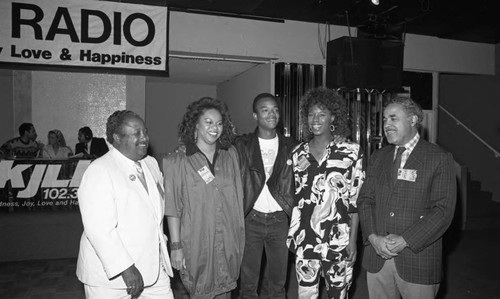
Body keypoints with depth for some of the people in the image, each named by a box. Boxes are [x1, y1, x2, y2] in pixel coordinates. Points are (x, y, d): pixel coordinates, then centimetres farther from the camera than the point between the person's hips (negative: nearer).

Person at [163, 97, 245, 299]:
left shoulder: (230, 155, 5)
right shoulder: (178, 161, -6)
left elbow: (238, 199, 8)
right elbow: (173, 208, -7)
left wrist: (241, 237, 7)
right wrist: (176, 246, -10)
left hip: (228, 244, 3)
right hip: (196, 244, -3)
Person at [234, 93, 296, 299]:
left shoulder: (290, 147, 6)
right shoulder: (242, 146, 1)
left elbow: (297, 185, 7)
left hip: (280, 220, 2)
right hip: (250, 220, -1)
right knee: (248, 282, 9)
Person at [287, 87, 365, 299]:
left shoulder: (351, 151, -3)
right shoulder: (298, 153, 5)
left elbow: (356, 198, -3)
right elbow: (292, 196, 11)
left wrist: (353, 239, -6)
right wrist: (290, 233, 6)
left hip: (339, 240, -2)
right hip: (304, 240, 2)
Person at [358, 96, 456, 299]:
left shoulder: (440, 159, -4)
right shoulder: (378, 157, 11)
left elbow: (443, 210, -11)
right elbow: (365, 199, 7)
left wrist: (404, 240, -17)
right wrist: (373, 237, -9)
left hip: (417, 259, -3)